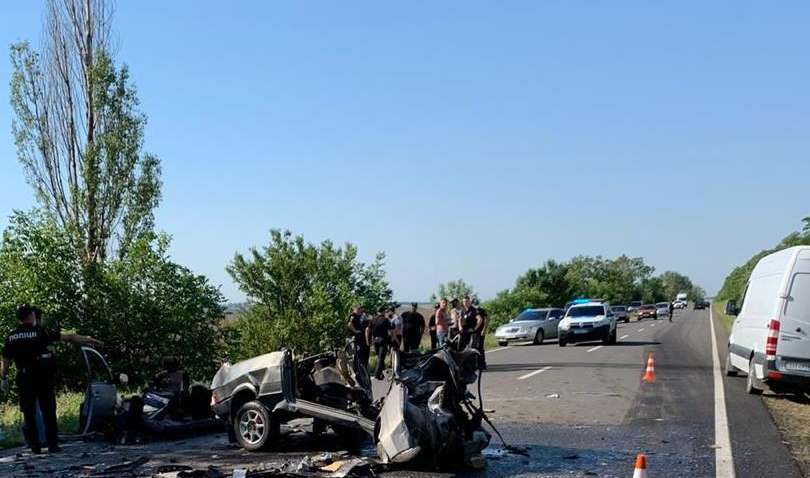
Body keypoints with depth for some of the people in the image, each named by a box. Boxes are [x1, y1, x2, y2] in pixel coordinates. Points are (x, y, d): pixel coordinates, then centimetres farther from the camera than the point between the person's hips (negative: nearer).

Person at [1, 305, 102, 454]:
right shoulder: (40, 332, -4)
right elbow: (68, 337, -2)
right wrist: (88, 340, 6)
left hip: (24, 379, 2)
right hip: (43, 378, -2)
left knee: (28, 413, 9)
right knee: (48, 412, 4)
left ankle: (34, 446, 8)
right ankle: (52, 445, 1)